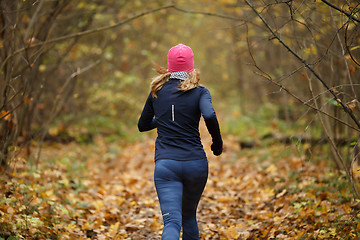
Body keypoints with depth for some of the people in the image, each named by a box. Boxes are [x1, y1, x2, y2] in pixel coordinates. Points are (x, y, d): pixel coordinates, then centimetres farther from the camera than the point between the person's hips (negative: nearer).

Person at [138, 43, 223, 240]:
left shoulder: (157, 91, 9)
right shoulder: (199, 92, 1)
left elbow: (142, 125, 19)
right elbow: (209, 116, -19)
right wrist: (218, 143, -3)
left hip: (165, 163, 0)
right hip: (195, 163, 0)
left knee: (172, 221, -11)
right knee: (189, 214, 24)